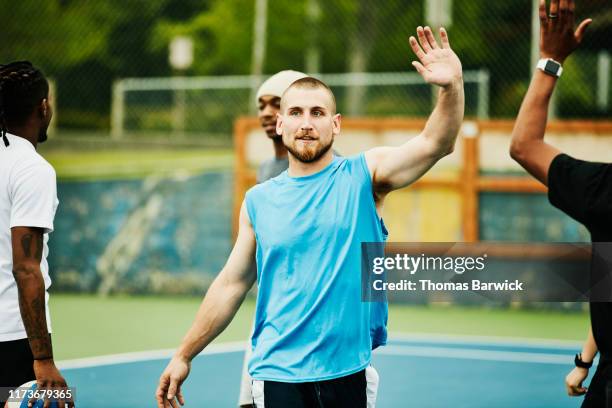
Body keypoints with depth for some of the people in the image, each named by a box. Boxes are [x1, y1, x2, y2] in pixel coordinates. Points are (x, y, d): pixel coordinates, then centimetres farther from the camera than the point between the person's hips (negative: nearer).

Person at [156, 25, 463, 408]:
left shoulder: (364, 176, 0)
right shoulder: (258, 201, 6)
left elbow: (435, 143, -16)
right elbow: (231, 285, 12)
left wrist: (451, 87, -34)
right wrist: (184, 356, 12)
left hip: (347, 372, -1)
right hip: (278, 373, 1)